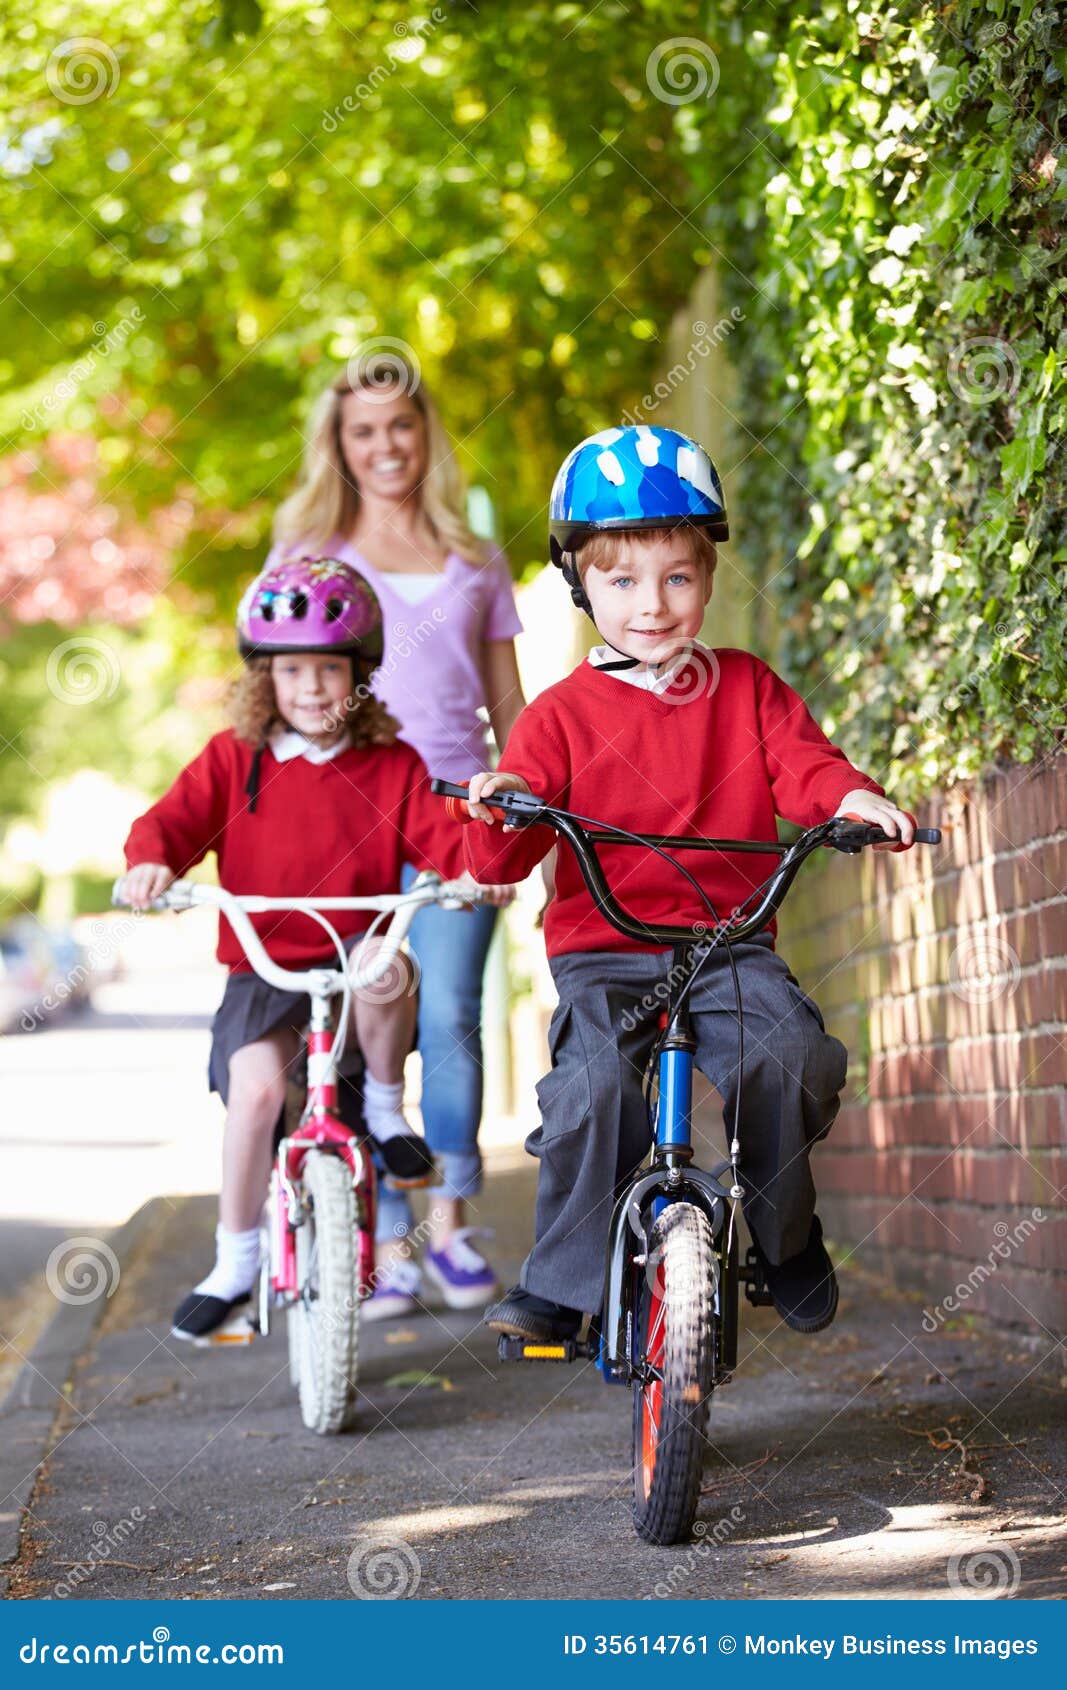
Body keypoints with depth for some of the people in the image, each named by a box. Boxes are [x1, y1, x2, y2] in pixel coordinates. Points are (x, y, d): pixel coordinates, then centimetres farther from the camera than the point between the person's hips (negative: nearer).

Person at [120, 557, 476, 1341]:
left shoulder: (391, 767, 4)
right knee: (256, 1086, -24)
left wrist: (479, 863, -27)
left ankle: (386, 1108, -6)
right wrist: (152, 860, -27)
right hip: (264, 969, 0)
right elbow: (176, 818, -4)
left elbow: (437, 834, -5)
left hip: (358, 955, 0)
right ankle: (235, 1260, -4)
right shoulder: (234, 760, 4)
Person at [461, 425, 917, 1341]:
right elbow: (502, 857, -3)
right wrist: (500, 812, -27)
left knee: (794, 1056, -25)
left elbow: (800, 763, -1)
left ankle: (787, 1235, 3)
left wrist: (854, 797, -24)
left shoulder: (747, 688, 12)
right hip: (600, 951, -1)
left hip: (728, 943, 2)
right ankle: (561, 1283, -12)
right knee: (591, 1085, -29)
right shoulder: (562, 713, 4)